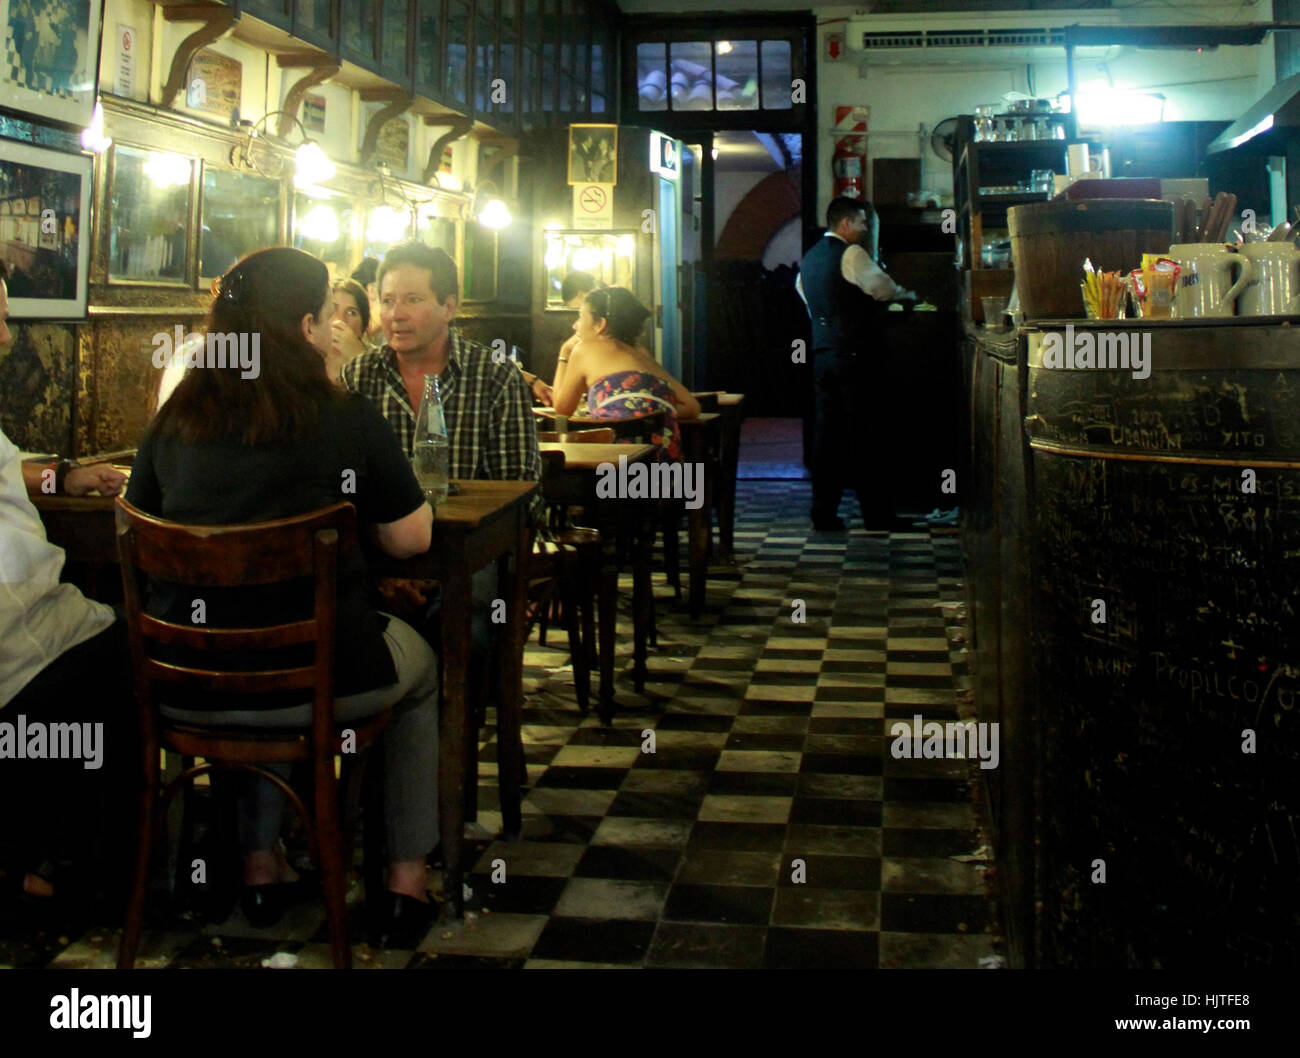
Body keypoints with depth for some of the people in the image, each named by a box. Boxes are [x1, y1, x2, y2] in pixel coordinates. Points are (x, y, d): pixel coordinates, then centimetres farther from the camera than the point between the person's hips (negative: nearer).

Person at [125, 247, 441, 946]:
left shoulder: (174, 419, 1)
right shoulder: (344, 418, -9)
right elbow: (410, 540, -3)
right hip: (311, 681, -4)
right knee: (419, 668, 28)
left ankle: (261, 862, 39)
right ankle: (407, 881, 27)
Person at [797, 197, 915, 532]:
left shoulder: (810, 258, 16)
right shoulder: (850, 253, -9)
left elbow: (801, 289, 29)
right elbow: (882, 288, -15)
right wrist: (909, 294, 4)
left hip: (820, 352, 8)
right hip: (851, 353, -8)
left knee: (826, 432, 8)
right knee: (864, 432, -3)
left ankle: (823, 513, 8)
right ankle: (877, 514, 2)